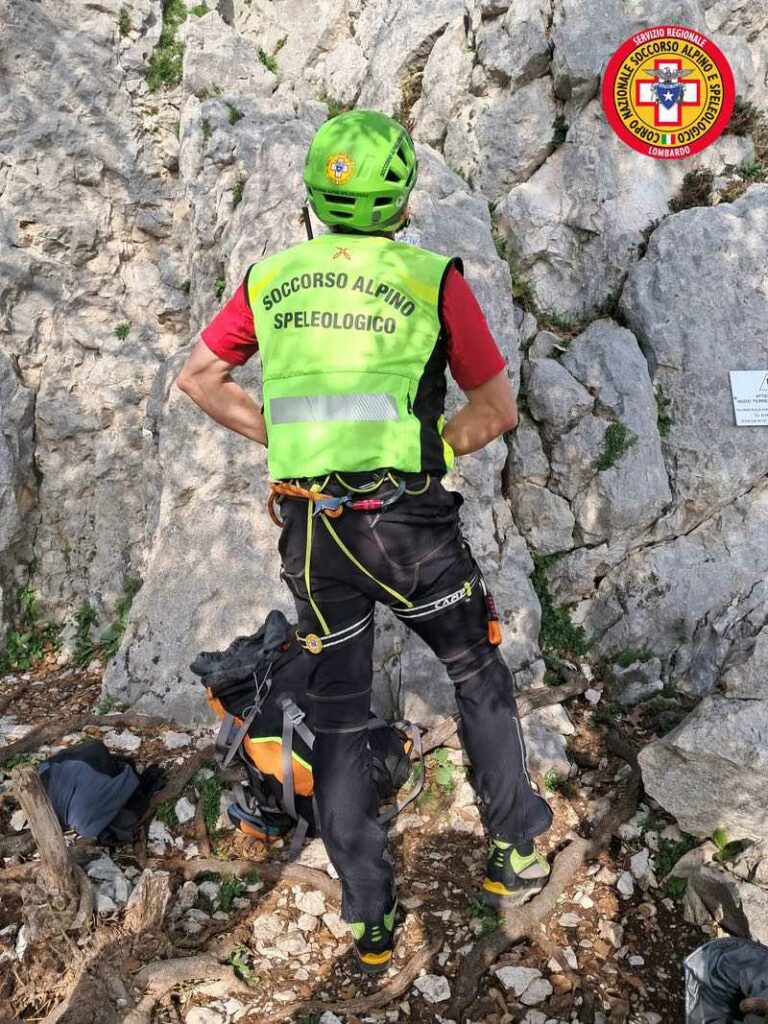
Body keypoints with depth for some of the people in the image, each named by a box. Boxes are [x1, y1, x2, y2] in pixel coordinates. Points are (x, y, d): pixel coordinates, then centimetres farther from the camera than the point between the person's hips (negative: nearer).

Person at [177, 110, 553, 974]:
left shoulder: (272, 279, 8)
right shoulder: (434, 279, -2)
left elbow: (198, 377, 16)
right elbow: (499, 408, 0)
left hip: (312, 530, 3)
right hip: (409, 520, -2)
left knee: (338, 724, 15)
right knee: (478, 677, 22)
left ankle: (369, 924, 26)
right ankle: (515, 854, 33)